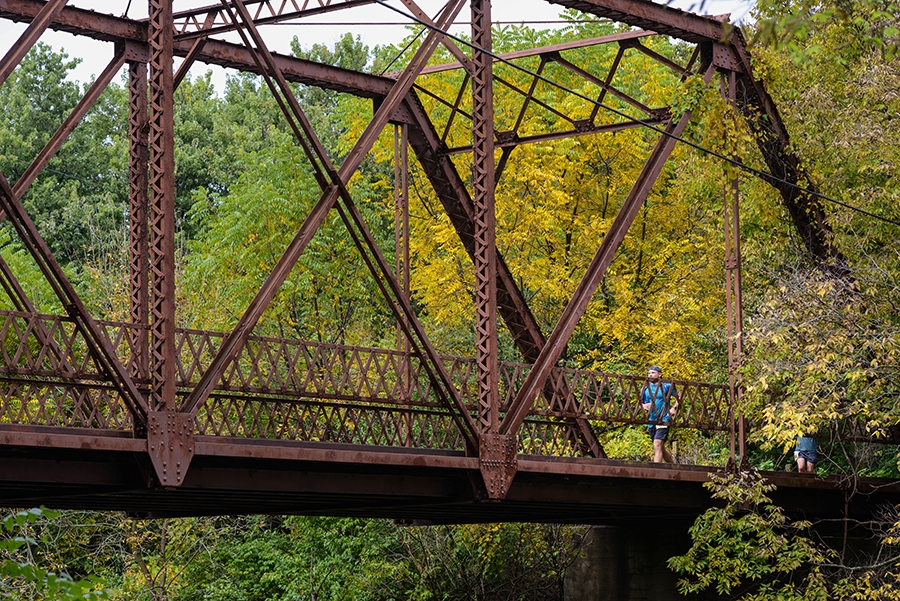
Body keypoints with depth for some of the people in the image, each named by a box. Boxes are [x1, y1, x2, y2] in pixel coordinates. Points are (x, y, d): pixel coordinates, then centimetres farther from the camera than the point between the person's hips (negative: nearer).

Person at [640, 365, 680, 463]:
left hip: (663, 420, -6)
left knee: (657, 445, -21)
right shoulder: (646, 388, 11)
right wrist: (644, 406, -8)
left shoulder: (667, 386, 0)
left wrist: (674, 408, -7)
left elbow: (679, 397, 9)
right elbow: (640, 403, 15)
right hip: (651, 421, 6)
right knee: (661, 448, 15)